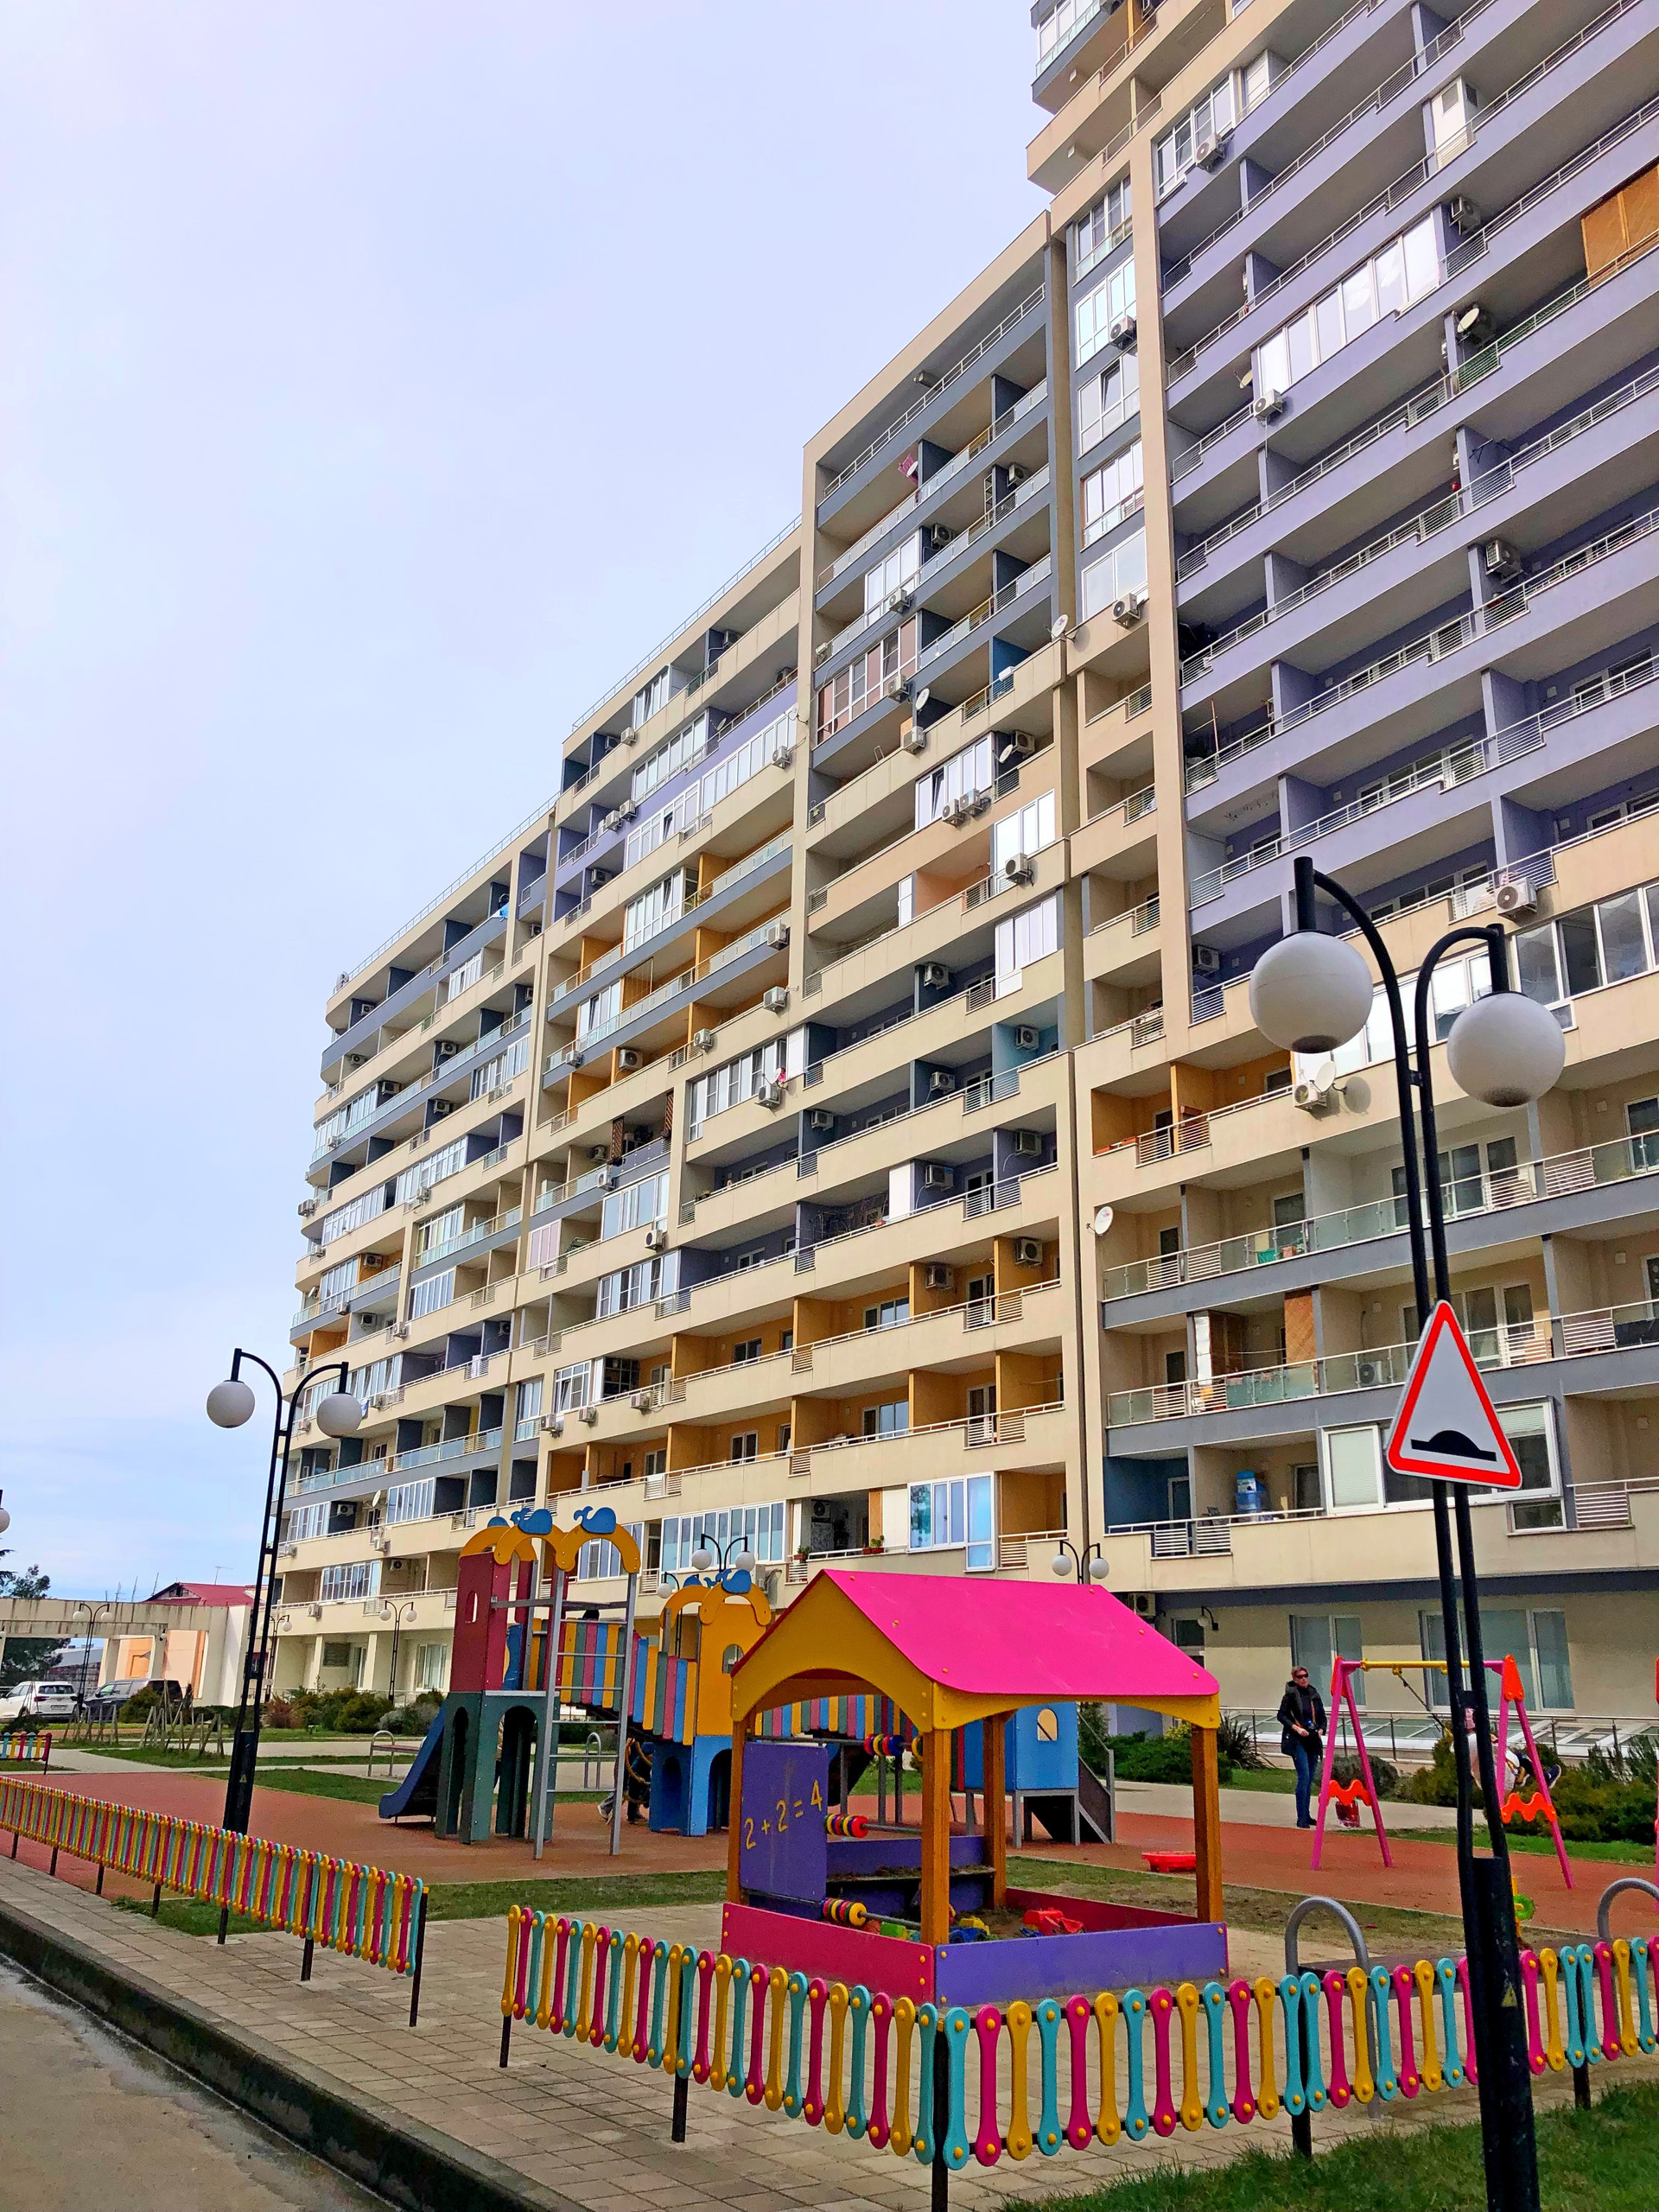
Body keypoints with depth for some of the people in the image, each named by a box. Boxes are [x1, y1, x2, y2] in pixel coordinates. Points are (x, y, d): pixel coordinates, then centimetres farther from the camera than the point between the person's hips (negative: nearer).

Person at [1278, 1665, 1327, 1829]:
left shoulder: (1314, 1695, 12)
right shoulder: (1290, 1695, -4)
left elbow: (1322, 1717, 19)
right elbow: (1281, 1715, -5)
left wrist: (1321, 1730, 1)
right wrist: (1296, 1728, -16)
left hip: (1313, 1741, 6)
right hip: (1298, 1741, -6)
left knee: (1309, 1779, 9)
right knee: (1304, 1776, -15)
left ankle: (1306, 1815, 19)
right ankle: (1301, 1818, -13)